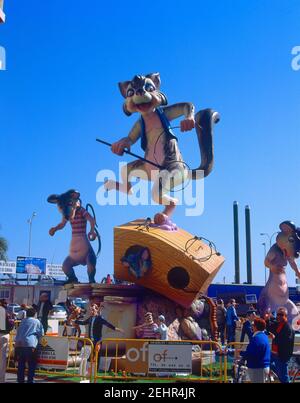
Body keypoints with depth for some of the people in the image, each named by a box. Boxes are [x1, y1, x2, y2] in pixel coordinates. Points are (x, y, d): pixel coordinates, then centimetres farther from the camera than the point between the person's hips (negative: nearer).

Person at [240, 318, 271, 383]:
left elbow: (250, 354, -25)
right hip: (264, 367, 10)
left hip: (257, 368, -10)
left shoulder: (256, 338, -21)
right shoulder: (264, 336, 10)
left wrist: (241, 353, -7)